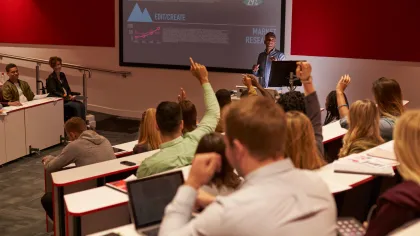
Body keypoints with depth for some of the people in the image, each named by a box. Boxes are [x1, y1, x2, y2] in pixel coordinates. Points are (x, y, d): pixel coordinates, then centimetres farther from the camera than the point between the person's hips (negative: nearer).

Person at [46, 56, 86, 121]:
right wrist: (67, 97, -22)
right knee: (77, 106, -26)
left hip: (67, 98, 7)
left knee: (81, 105, -18)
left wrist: (70, 95, -3)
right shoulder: (51, 78, -9)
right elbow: (54, 93, -17)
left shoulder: (62, 75, 14)